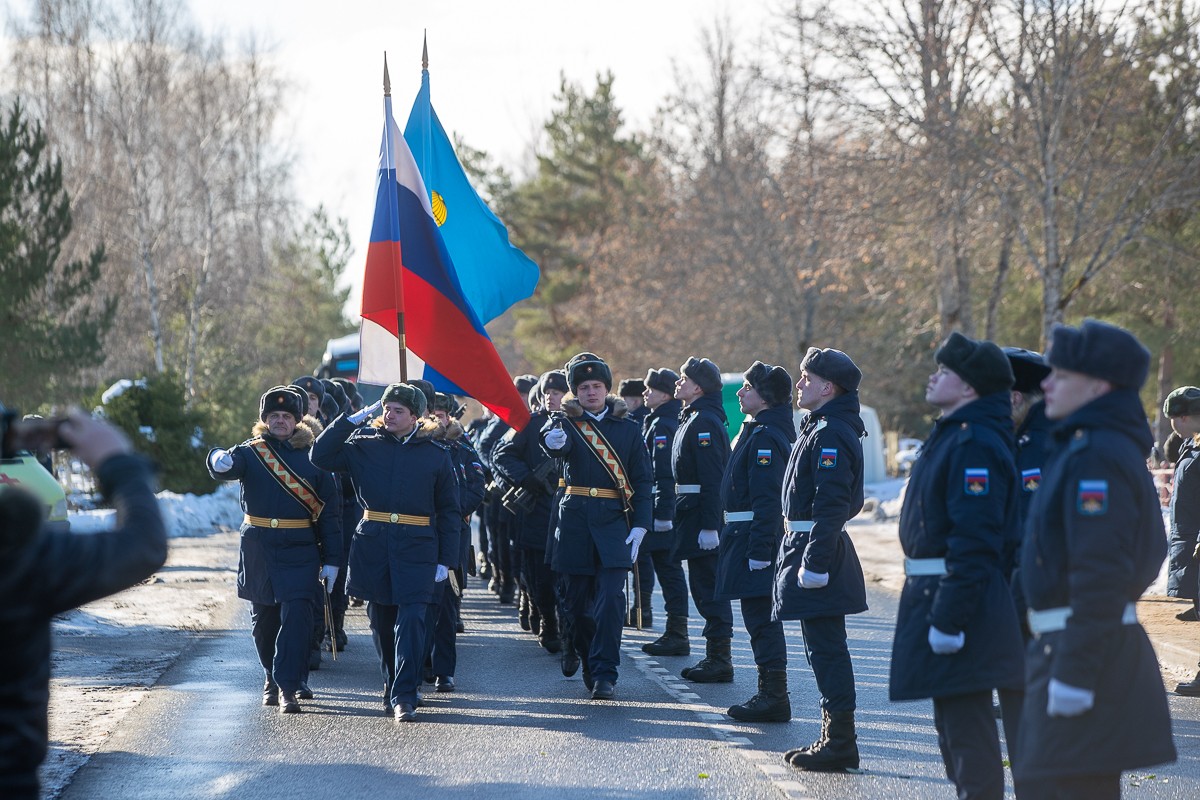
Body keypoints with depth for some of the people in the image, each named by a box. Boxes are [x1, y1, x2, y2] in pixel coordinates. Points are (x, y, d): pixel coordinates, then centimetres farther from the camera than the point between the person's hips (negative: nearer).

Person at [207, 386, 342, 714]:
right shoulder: (251, 451, 3)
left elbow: (330, 510, 1)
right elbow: (227, 465, -20)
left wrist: (331, 560, -3)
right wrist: (219, 461, -46)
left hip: (300, 549, -2)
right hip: (259, 548, 2)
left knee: (296, 616, -12)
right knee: (263, 618, 12)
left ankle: (289, 686, -12)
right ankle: (272, 677, 32)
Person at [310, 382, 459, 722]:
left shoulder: (436, 455, 5)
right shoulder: (365, 445, 8)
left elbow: (449, 512, 7)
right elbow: (321, 456, -2)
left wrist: (446, 560, 0)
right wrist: (354, 418, -4)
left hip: (416, 547, -2)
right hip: (372, 544, 2)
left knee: (411, 618, -13)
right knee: (381, 621, 8)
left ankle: (404, 697, -15)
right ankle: (392, 691, 21)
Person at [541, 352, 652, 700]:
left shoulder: (627, 430, 8)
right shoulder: (567, 423, 5)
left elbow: (642, 481, 7)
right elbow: (554, 442, -20)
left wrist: (639, 526, -4)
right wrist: (553, 439, -45)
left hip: (614, 520, -1)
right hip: (575, 520, 1)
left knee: (610, 597, -12)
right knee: (578, 599, 5)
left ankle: (604, 672, -11)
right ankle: (589, 664, 20)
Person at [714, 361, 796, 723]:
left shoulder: (765, 437, -17)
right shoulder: (757, 431, 15)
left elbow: (766, 499, -22)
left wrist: (758, 552, -24)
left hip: (754, 538, -11)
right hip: (747, 536, 11)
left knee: (761, 619, -7)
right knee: (760, 618, 14)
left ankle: (774, 698, -4)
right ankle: (770, 694, 20)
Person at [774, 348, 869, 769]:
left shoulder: (830, 434, -17)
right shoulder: (819, 428, 16)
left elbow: (830, 505, -23)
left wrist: (815, 563, -25)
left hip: (818, 546, -11)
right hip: (809, 546, 11)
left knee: (826, 648, -6)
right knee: (824, 648, 15)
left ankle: (840, 743, -2)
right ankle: (835, 736, 21)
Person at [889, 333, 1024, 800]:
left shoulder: (975, 444, -20)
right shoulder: (952, 434, 14)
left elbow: (975, 542, -25)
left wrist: (949, 617, -26)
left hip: (957, 598, -11)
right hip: (936, 593, 11)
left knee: (967, 725, -6)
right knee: (952, 723, 19)